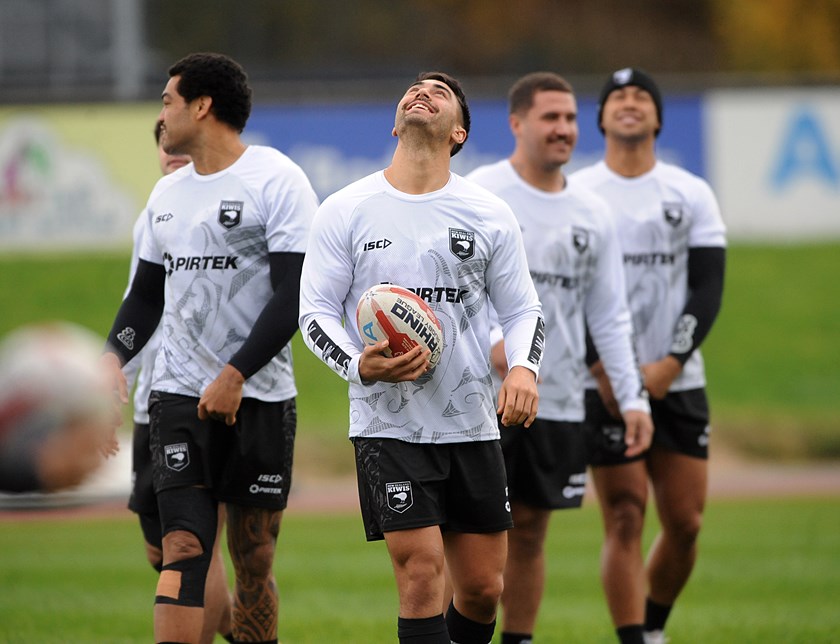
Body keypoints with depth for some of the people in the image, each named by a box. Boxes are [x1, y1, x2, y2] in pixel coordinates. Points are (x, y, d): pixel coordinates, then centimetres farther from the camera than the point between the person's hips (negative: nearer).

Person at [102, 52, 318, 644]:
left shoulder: (277, 180, -5)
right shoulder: (167, 194, 15)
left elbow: (294, 295, -12)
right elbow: (147, 293, 22)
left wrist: (235, 374, -18)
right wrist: (114, 356, 4)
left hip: (260, 397, -4)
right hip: (180, 395, 4)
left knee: (255, 562, 3)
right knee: (184, 549, -11)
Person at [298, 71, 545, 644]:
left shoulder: (489, 215, 6)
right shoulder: (345, 211, 1)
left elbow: (522, 309, 11)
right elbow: (315, 308, 2)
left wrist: (523, 367, -11)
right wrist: (360, 366, -17)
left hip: (472, 424, 3)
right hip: (387, 425, -3)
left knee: (483, 586, 5)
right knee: (422, 571, -13)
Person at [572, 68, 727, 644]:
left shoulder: (692, 195, 7)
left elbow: (708, 288, 1)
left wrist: (669, 366, -10)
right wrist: (602, 368, -11)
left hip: (678, 382, 2)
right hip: (606, 386, -2)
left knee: (685, 524, 1)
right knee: (625, 523, -8)